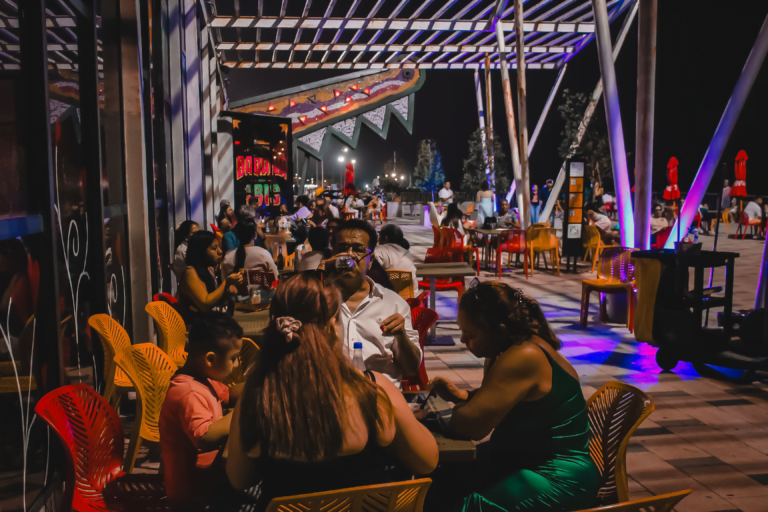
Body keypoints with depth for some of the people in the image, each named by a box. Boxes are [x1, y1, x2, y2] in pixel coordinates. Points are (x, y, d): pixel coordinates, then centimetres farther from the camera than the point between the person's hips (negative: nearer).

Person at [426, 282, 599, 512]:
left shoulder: (523, 357, -28)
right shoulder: (509, 347, 2)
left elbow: (471, 426, -28)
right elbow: (494, 398, 20)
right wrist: (462, 395, 1)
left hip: (558, 477, -9)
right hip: (518, 458, 9)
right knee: (437, 480, 0)